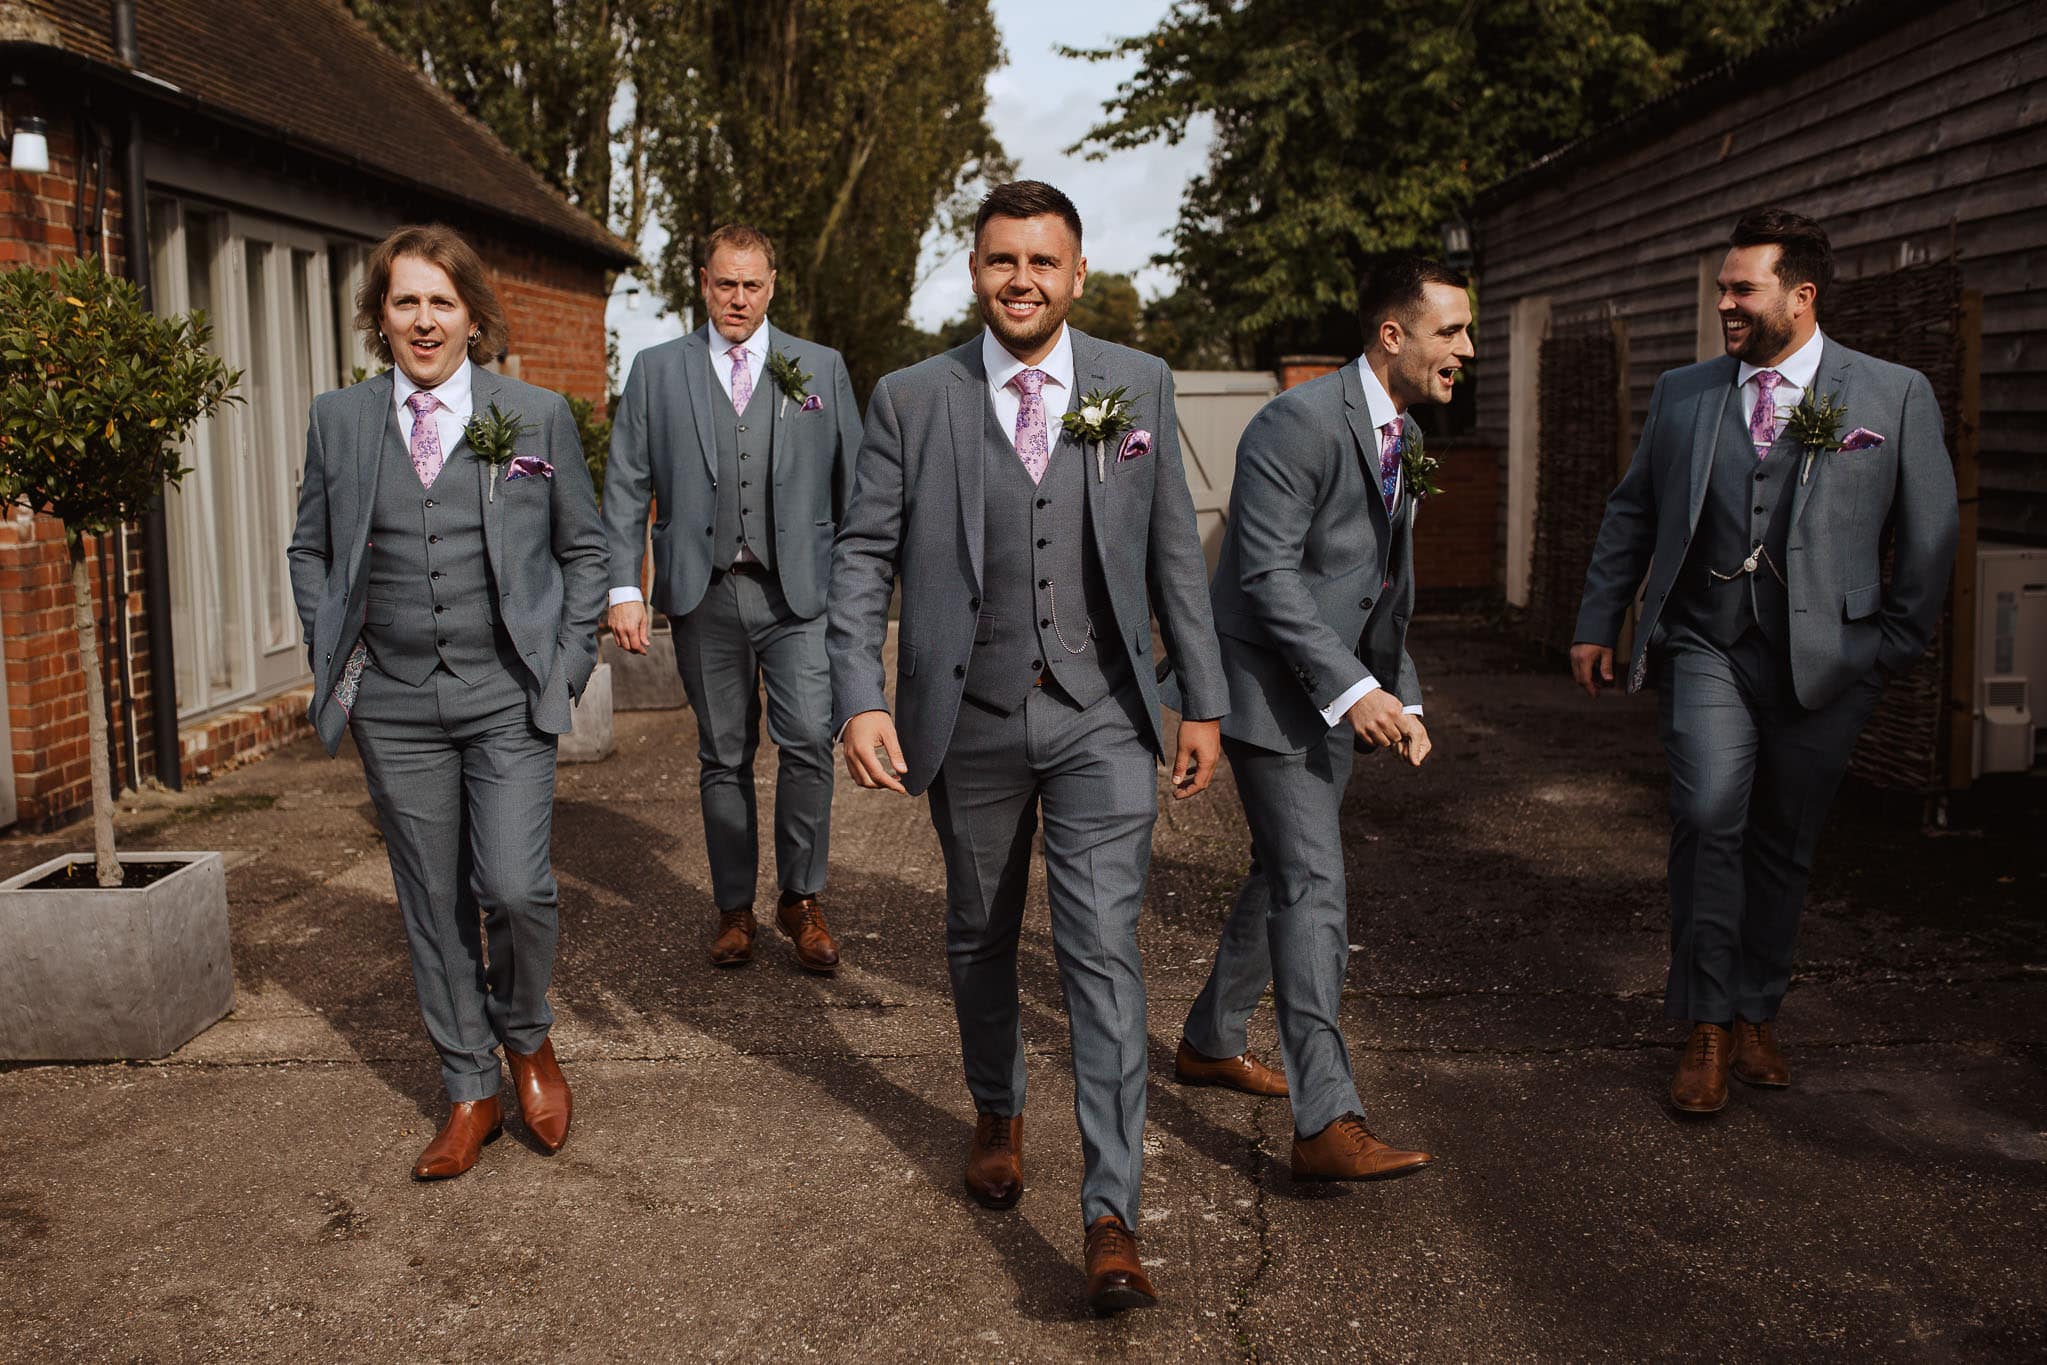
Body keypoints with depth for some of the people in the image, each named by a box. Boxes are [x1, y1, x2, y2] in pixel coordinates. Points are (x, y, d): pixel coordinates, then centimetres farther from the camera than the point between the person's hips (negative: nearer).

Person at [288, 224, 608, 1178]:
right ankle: (470, 1093, 22)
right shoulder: (337, 421, 7)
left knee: (514, 888, -12)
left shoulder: (538, 415, 2)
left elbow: (584, 548, 8)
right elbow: (310, 552, 15)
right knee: (433, 906, 7)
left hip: (508, 699, -2)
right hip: (394, 706, 2)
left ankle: (526, 1038, 19)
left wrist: (568, 665, 1)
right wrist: (336, 661, 5)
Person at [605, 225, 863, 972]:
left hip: (798, 590, -1)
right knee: (723, 757, 8)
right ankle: (734, 909, 20)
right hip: (704, 596, 1)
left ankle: (801, 898, 7)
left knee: (807, 742, -12)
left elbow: (854, 482, 9)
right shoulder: (656, 371, 9)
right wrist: (623, 588, -2)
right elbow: (626, 487, 6)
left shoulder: (820, 368, 9)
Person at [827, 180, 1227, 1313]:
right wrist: (860, 699, -12)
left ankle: (1112, 1219, -2)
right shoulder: (911, 399, -2)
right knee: (979, 937, 17)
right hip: (970, 719, 1)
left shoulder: (1138, 386, 1)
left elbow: (1173, 550, 5)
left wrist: (1201, 701, 4)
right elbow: (863, 554, -1)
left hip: (1101, 718, -1)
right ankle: (998, 1116, 42)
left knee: (1102, 950, -7)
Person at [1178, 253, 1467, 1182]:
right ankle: (1327, 1123, -11)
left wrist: (1402, 698, 10)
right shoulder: (1299, 424, -18)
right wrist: (1352, 688, -26)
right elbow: (1268, 574, -23)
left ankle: (1210, 1042, 34)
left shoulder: (1404, 436, 12)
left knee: (1283, 877, 17)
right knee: (1313, 888, -13)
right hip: (1272, 686, -9)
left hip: (1336, 692, 9)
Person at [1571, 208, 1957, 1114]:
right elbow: (1630, 515, 16)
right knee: (1709, 819, -16)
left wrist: (1895, 648, 4)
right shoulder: (1682, 395, 10)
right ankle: (1707, 1029, -3)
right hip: (1707, 649, 1)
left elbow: (1928, 534, 7)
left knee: (1783, 845, 8)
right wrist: (1597, 624, 13)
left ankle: (1756, 1015, 26)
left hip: (1821, 663, 0)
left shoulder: (1895, 396, 3)